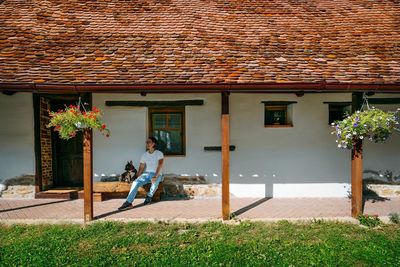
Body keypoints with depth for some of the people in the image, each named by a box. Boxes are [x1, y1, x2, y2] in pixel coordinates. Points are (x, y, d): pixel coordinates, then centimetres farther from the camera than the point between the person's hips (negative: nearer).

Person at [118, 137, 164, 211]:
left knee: (155, 182, -38)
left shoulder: (159, 153, -6)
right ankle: (128, 202, -26)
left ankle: (149, 197, -11)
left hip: (157, 174, -4)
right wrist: (138, 178, -6)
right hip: (146, 174, 4)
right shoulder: (144, 155, 8)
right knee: (135, 183, -23)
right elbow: (141, 167, 7)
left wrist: (155, 176, -30)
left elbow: (160, 165, -18)